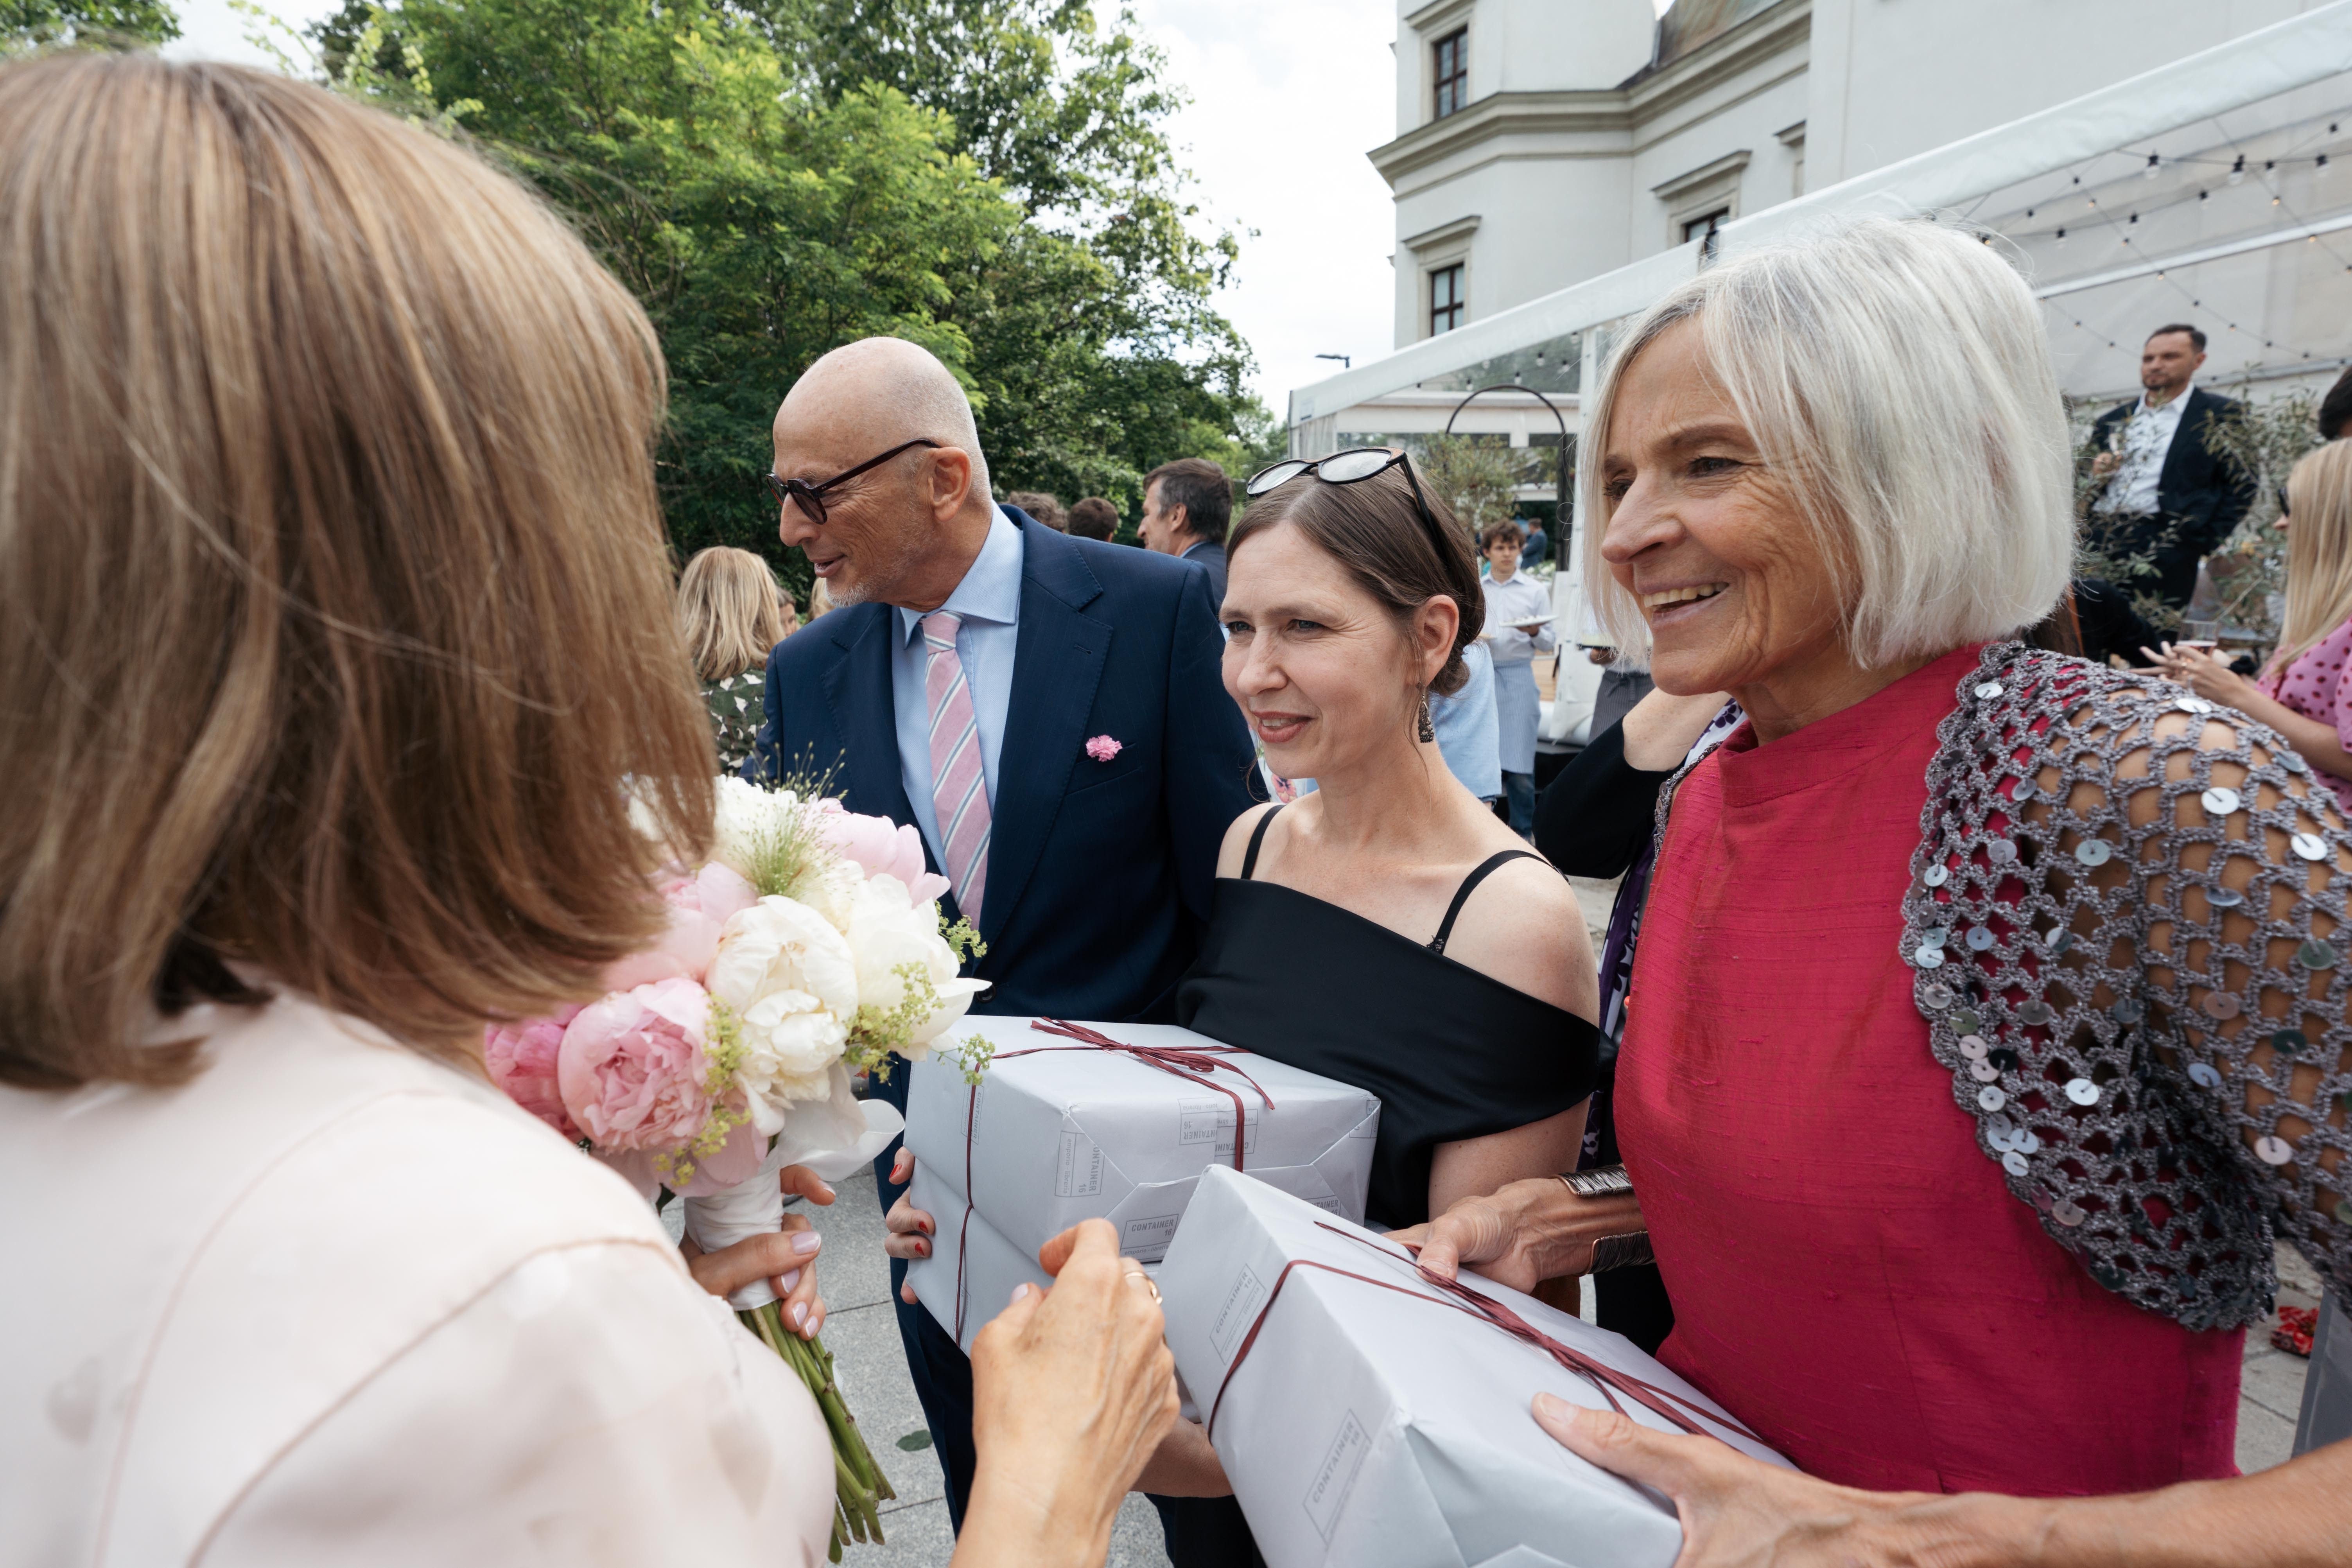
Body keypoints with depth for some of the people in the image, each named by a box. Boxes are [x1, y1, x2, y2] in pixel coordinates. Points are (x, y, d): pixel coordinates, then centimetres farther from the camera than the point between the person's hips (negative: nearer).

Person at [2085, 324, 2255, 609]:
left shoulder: (2220, 414, 9)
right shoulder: (2111, 421, 22)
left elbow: (2241, 487, 2)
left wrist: (2206, 544, -9)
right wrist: (2093, 474, 1)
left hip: (2164, 546, -4)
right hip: (2097, 540, 4)